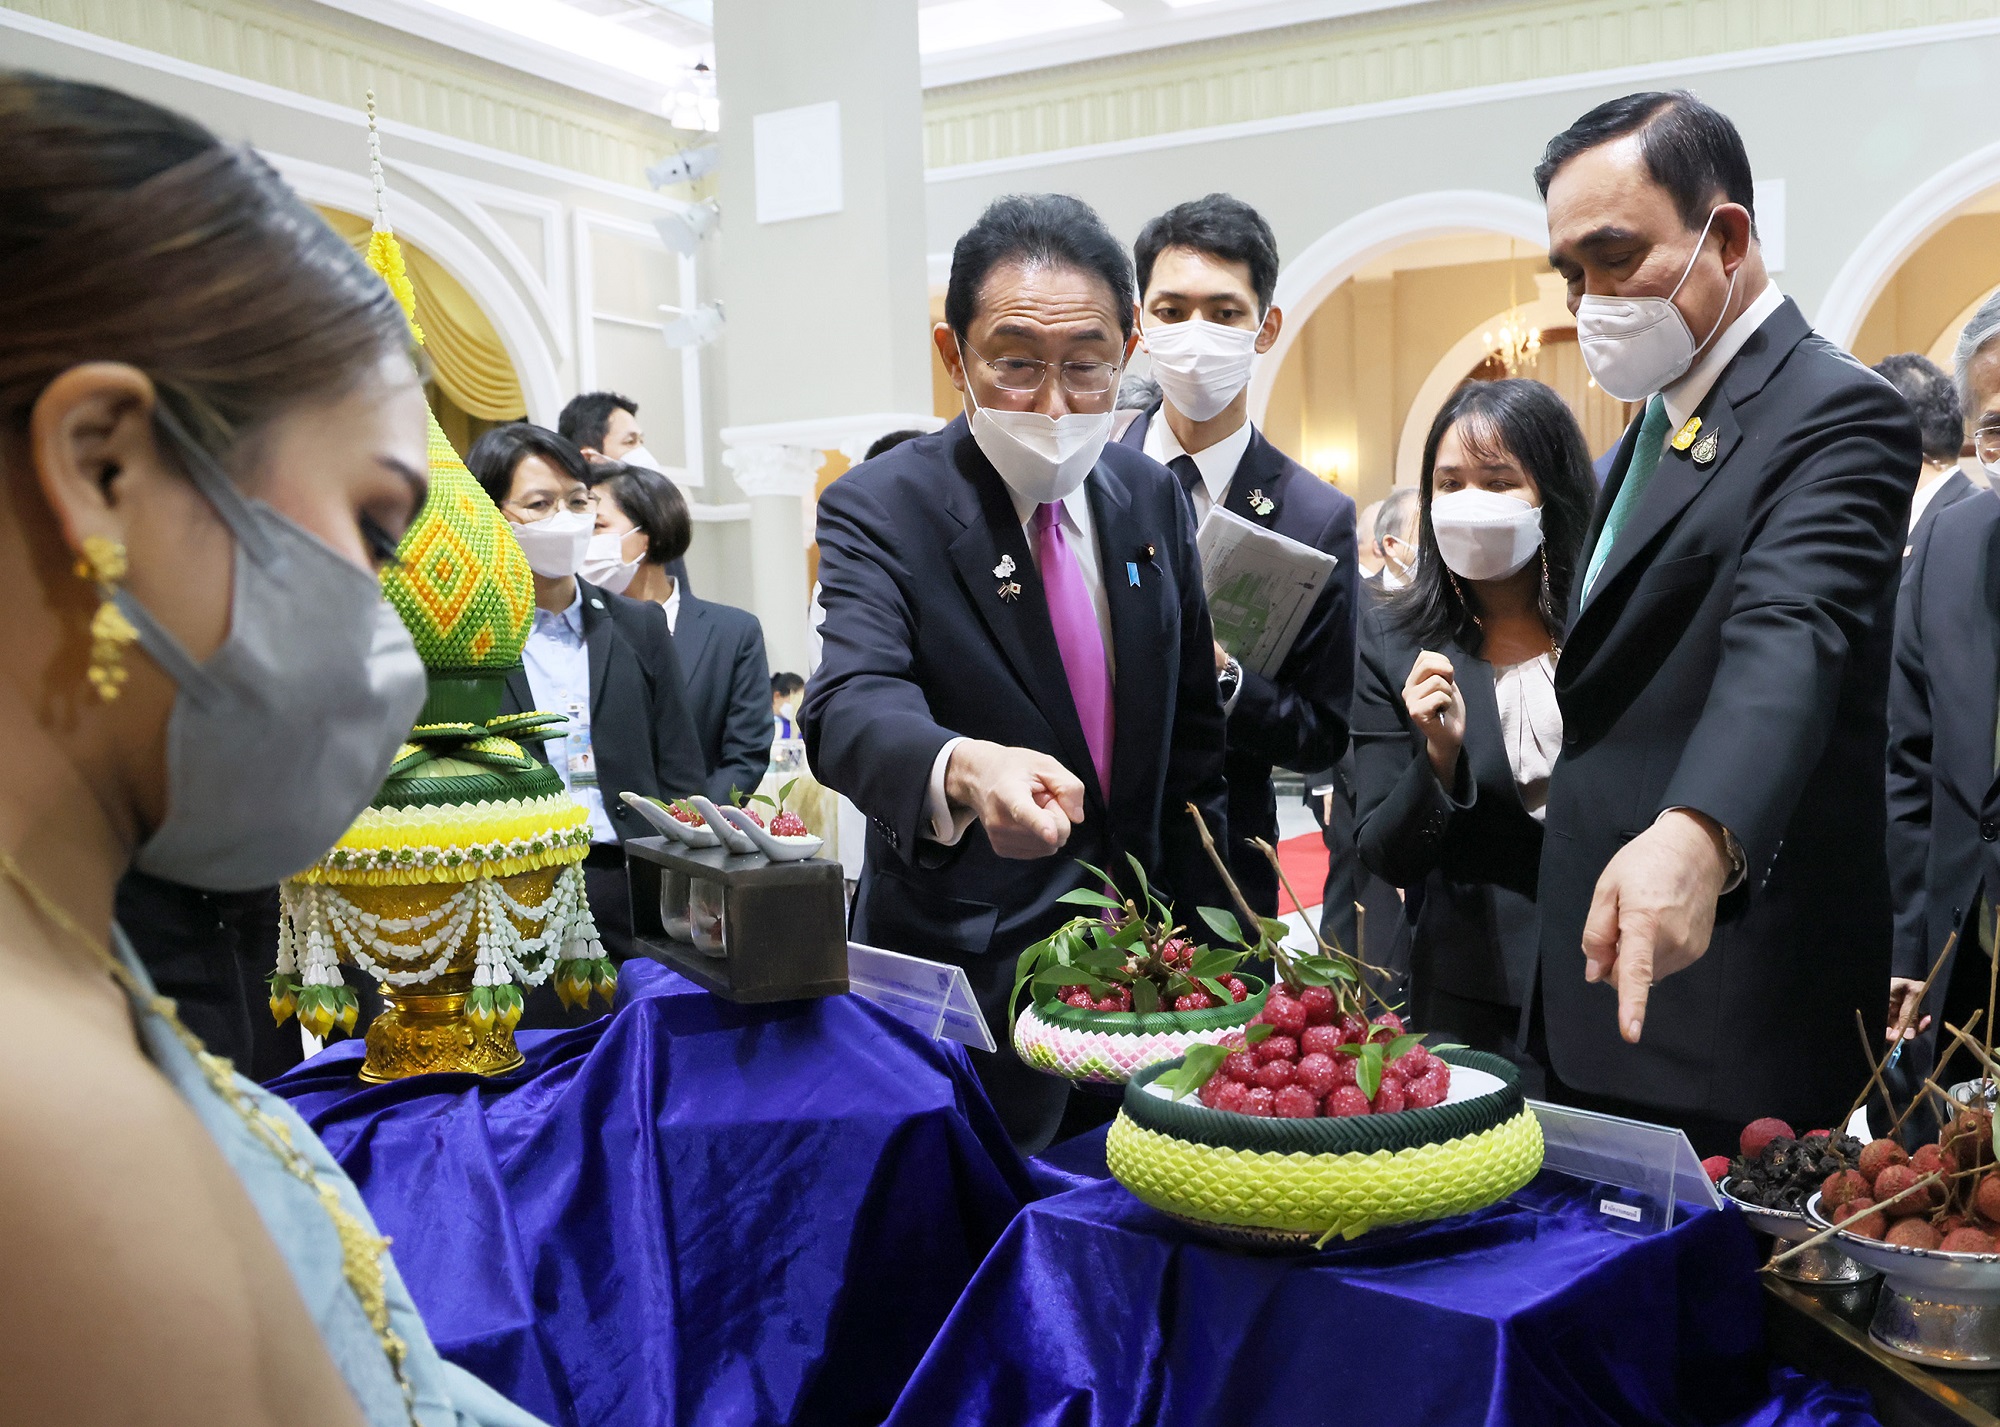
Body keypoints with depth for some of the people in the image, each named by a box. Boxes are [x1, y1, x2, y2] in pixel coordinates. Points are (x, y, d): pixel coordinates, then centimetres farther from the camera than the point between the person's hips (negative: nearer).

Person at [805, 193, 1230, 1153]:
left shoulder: (1153, 498, 3)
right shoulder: (878, 508, -13)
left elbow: (1191, 733, 11)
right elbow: (854, 707, -30)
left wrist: (1197, 934, 11)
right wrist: (962, 771, -52)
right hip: (967, 973, -5)